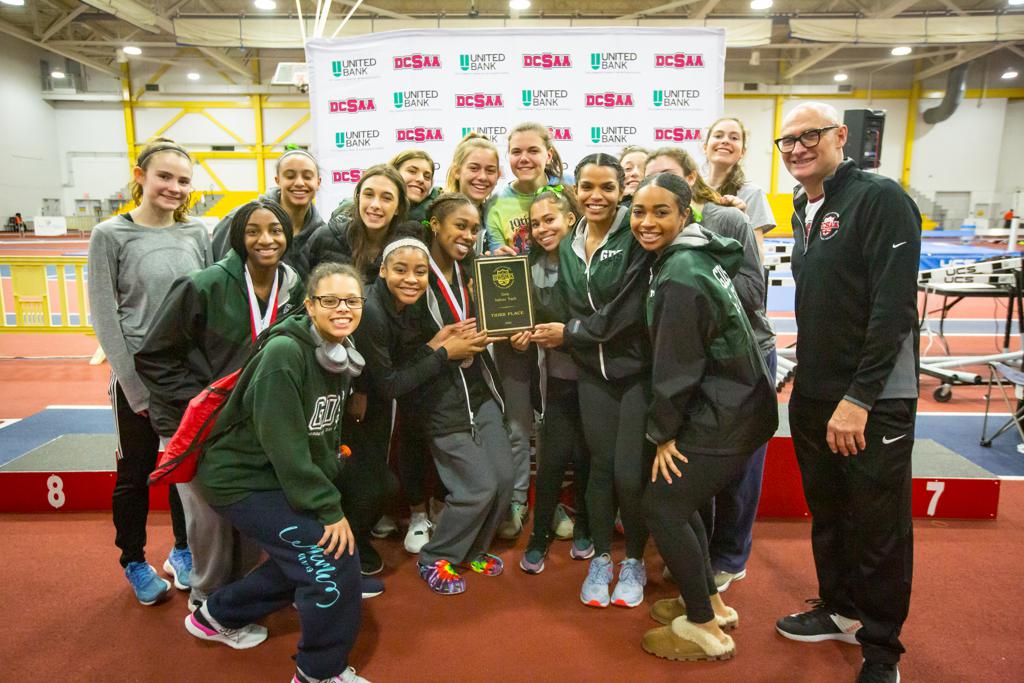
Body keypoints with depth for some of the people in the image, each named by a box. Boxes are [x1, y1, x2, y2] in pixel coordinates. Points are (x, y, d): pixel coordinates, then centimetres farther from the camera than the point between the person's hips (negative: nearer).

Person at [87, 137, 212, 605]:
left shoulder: (197, 234, 3)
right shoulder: (111, 235, -6)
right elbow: (105, 318, -8)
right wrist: (135, 385, -12)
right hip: (139, 376, -3)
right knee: (135, 472, 11)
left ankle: (183, 550, 33)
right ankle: (134, 562, 30)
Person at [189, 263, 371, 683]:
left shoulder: (341, 357, 1)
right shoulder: (284, 354, -25)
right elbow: (285, 445, -27)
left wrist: (329, 489, 3)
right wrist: (330, 508, -23)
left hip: (283, 479, 9)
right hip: (241, 479, -9)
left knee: (305, 555, 19)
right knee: (334, 557, -12)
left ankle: (218, 616, 42)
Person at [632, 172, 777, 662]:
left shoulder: (679, 276, -22)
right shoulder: (698, 252, 7)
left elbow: (674, 365, -19)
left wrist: (662, 431, -7)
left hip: (722, 418, -9)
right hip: (732, 405, 9)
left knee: (660, 507, -2)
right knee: (678, 499, 17)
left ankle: (705, 627, 12)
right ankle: (711, 601, 32)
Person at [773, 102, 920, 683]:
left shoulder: (881, 198, -12)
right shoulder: (804, 211, 12)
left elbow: (895, 306, -19)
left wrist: (858, 398, -21)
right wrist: (807, 382, 11)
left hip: (873, 402, -7)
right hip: (813, 396, 7)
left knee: (878, 529, 6)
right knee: (827, 514, 18)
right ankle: (839, 610, 37)